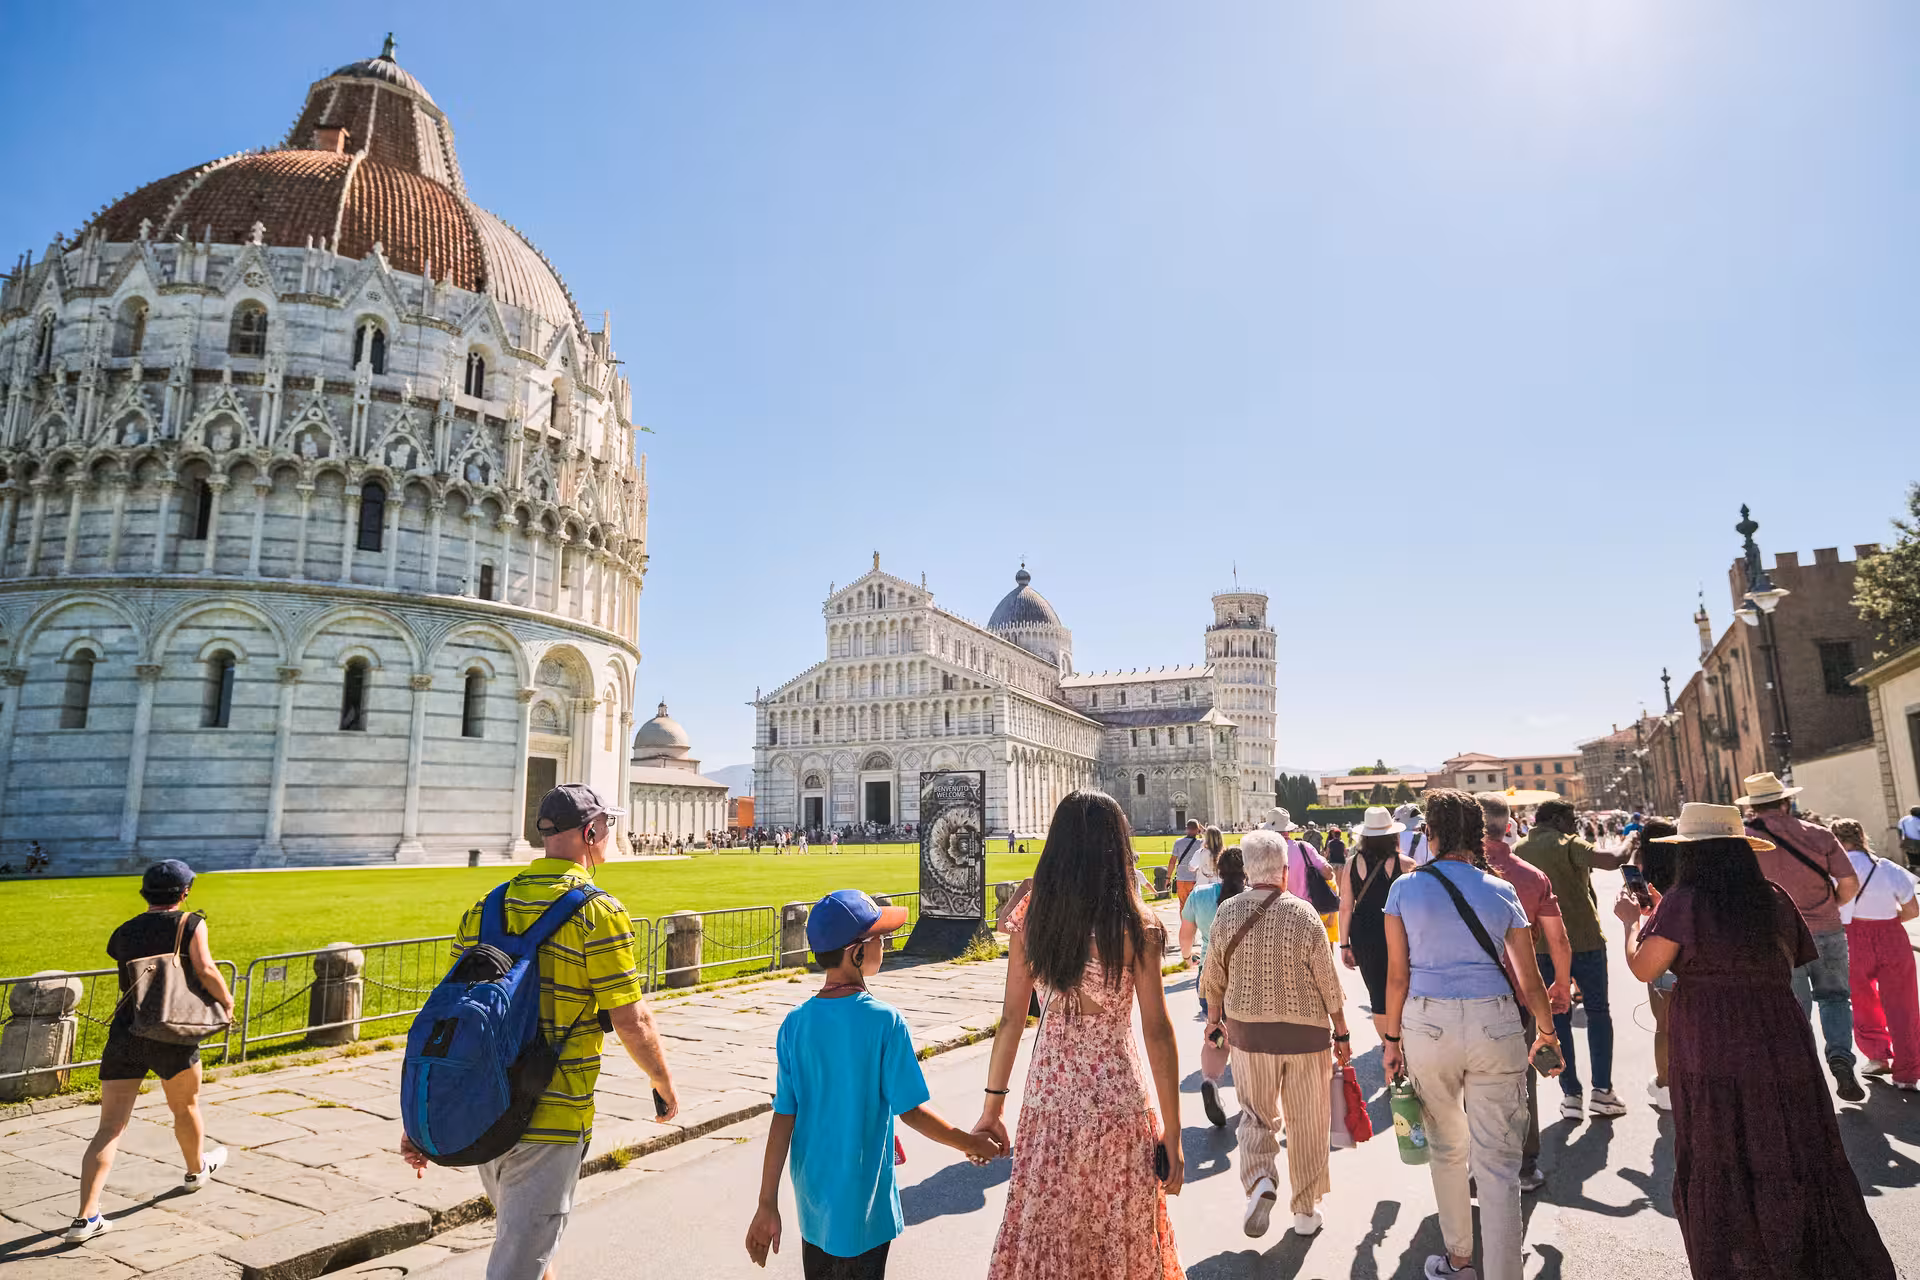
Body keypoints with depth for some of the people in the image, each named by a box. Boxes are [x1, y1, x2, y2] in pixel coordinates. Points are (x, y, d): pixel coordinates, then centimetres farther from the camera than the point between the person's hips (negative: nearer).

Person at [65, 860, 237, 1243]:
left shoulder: (122, 934, 10)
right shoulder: (191, 925, -6)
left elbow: (129, 982, 18)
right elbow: (205, 971, -16)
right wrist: (226, 1000, -1)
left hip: (125, 1034, 4)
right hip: (171, 1037, -3)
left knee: (109, 1128, 4)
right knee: (186, 1108, 20)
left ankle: (86, 1217, -5)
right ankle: (197, 1170, 42)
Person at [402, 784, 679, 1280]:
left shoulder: (487, 905, 5)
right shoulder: (598, 911, -15)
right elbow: (631, 1021, -14)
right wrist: (665, 1087, 2)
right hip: (548, 1123, -7)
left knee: (526, 1239, 28)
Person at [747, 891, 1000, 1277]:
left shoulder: (795, 1023, -8)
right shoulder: (883, 1021, -20)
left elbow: (783, 1119, -6)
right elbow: (911, 1110, -15)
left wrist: (767, 1204, -1)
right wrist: (969, 1143, 0)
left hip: (812, 1201, 4)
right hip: (862, 1206, -4)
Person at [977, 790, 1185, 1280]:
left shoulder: (1029, 917, -7)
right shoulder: (1134, 926, -15)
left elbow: (1011, 1018, -3)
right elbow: (1157, 1032, -12)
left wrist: (993, 1107, 6)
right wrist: (1172, 1134, -4)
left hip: (1049, 1094, 3)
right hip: (1117, 1097, -2)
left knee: (1045, 1231, 20)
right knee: (1119, 1237, 18)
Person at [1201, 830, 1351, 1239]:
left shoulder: (1227, 913, -7)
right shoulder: (1304, 914, -14)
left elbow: (1213, 976, 3)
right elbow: (1329, 983, -8)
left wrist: (1214, 1015, 20)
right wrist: (1342, 1033, 4)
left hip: (1247, 1029, 2)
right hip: (1306, 1032, -1)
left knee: (1256, 1114, 18)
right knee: (1307, 1122, 14)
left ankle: (1258, 1180, -5)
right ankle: (1305, 1212, 25)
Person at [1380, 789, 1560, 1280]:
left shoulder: (1405, 889, -3)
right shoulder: (1501, 891, 0)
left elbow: (1397, 975, -2)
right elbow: (1529, 981, 5)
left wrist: (1392, 1038, 9)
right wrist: (1546, 1031, 22)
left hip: (1427, 1024, 0)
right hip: (1495, 1025, 0)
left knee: (1446, 1148, 19)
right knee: (1497, 1161, 6)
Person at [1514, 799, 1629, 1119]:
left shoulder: (1517, 851, 7)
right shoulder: (1566, 844, -10)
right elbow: (1612, 860, -23)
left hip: (1542, 946, 4)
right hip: (1584, 940, -4)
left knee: (1558, 1018, 10)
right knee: (1598, 1011, 13)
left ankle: (1571, 1095, 10)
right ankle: (1602, 1091, 11)